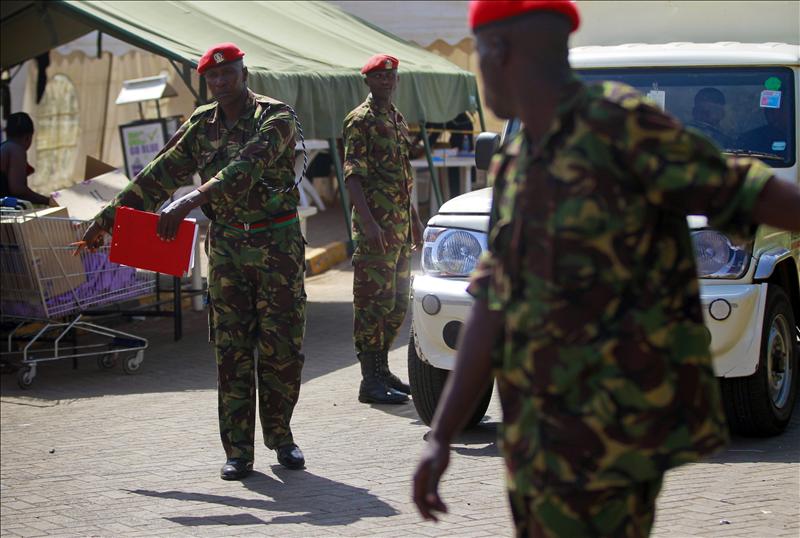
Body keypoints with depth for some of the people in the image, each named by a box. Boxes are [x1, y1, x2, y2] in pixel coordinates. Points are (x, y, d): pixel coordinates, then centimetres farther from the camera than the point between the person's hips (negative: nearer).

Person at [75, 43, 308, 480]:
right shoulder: (201, 124, 7)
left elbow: (245, 168, -26)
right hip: (226, 246, 4)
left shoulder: (277, 118, -10)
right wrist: (107, 219, 4)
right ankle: (238, 451, 4)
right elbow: (160, 176, 8)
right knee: (231, 349, 0)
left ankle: (280, 437, 17)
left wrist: (190, 200, -38)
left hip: (278, 244, -3)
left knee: (282, 346, 0)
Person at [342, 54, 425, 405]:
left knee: (397, 303, 13)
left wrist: (413, 217, 24)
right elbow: (352, 175, -16)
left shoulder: (397, 119, 18)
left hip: (400, 225, 9)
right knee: (375, 302, -8)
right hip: (375, 225, -9)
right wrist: (368, 222, -25)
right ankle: (371, 381, -5)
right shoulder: (361, 120, -9)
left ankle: (381, 371, 22)